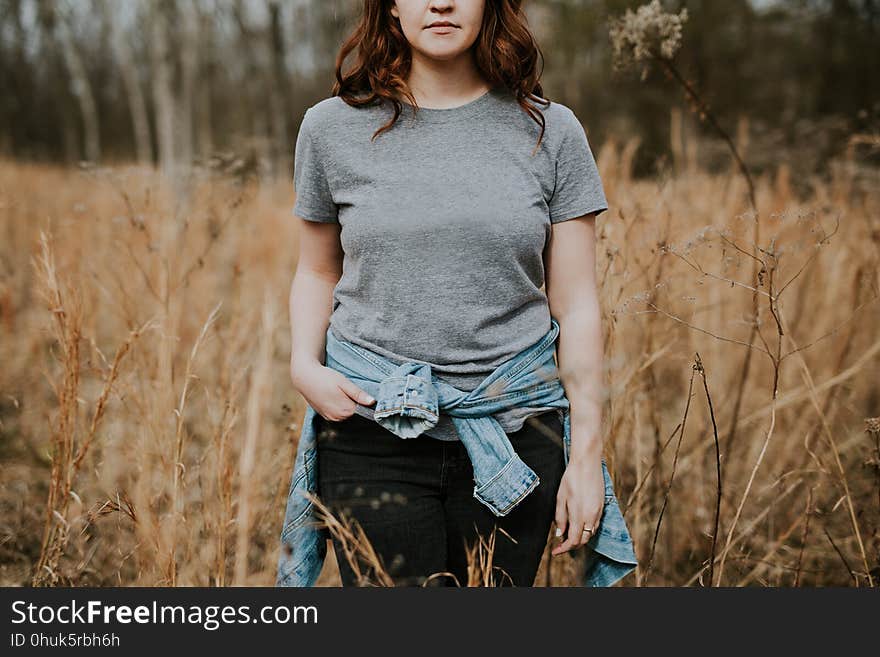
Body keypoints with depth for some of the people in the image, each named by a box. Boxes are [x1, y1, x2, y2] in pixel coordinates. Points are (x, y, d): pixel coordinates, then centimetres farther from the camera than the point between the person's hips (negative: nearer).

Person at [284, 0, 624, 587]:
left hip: (517, 431, 1)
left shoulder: (550, 131, 2)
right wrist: (304, 366, -5)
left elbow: (577, 306, 1)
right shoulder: (332, 128, 3)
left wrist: (587, 451, -2)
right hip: (373, 438, 0)